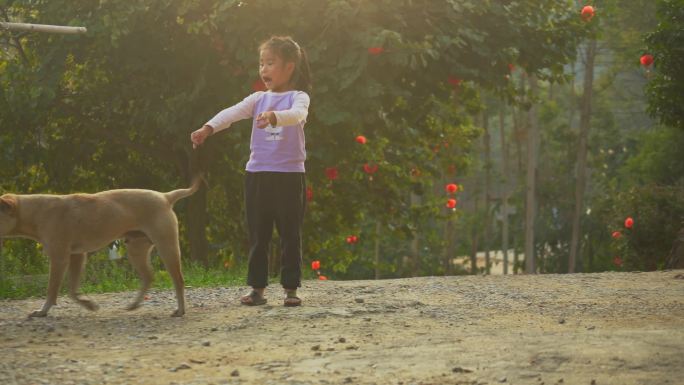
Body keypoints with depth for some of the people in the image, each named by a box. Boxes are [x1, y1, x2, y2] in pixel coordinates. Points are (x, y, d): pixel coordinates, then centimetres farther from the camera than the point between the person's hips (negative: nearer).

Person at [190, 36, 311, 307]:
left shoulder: (298, 97, -1)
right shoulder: (259, 99, 10)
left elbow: (298, 114, -25)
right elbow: (232, 113, -7)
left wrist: (274, 116, -46)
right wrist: (208, 129, -25)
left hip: (289, 175, -4)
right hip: (257, 173, 4)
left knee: (290, 234, 1)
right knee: (258, 234, 6)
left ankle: (291, 288, 7)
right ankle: (257, 288, 12)